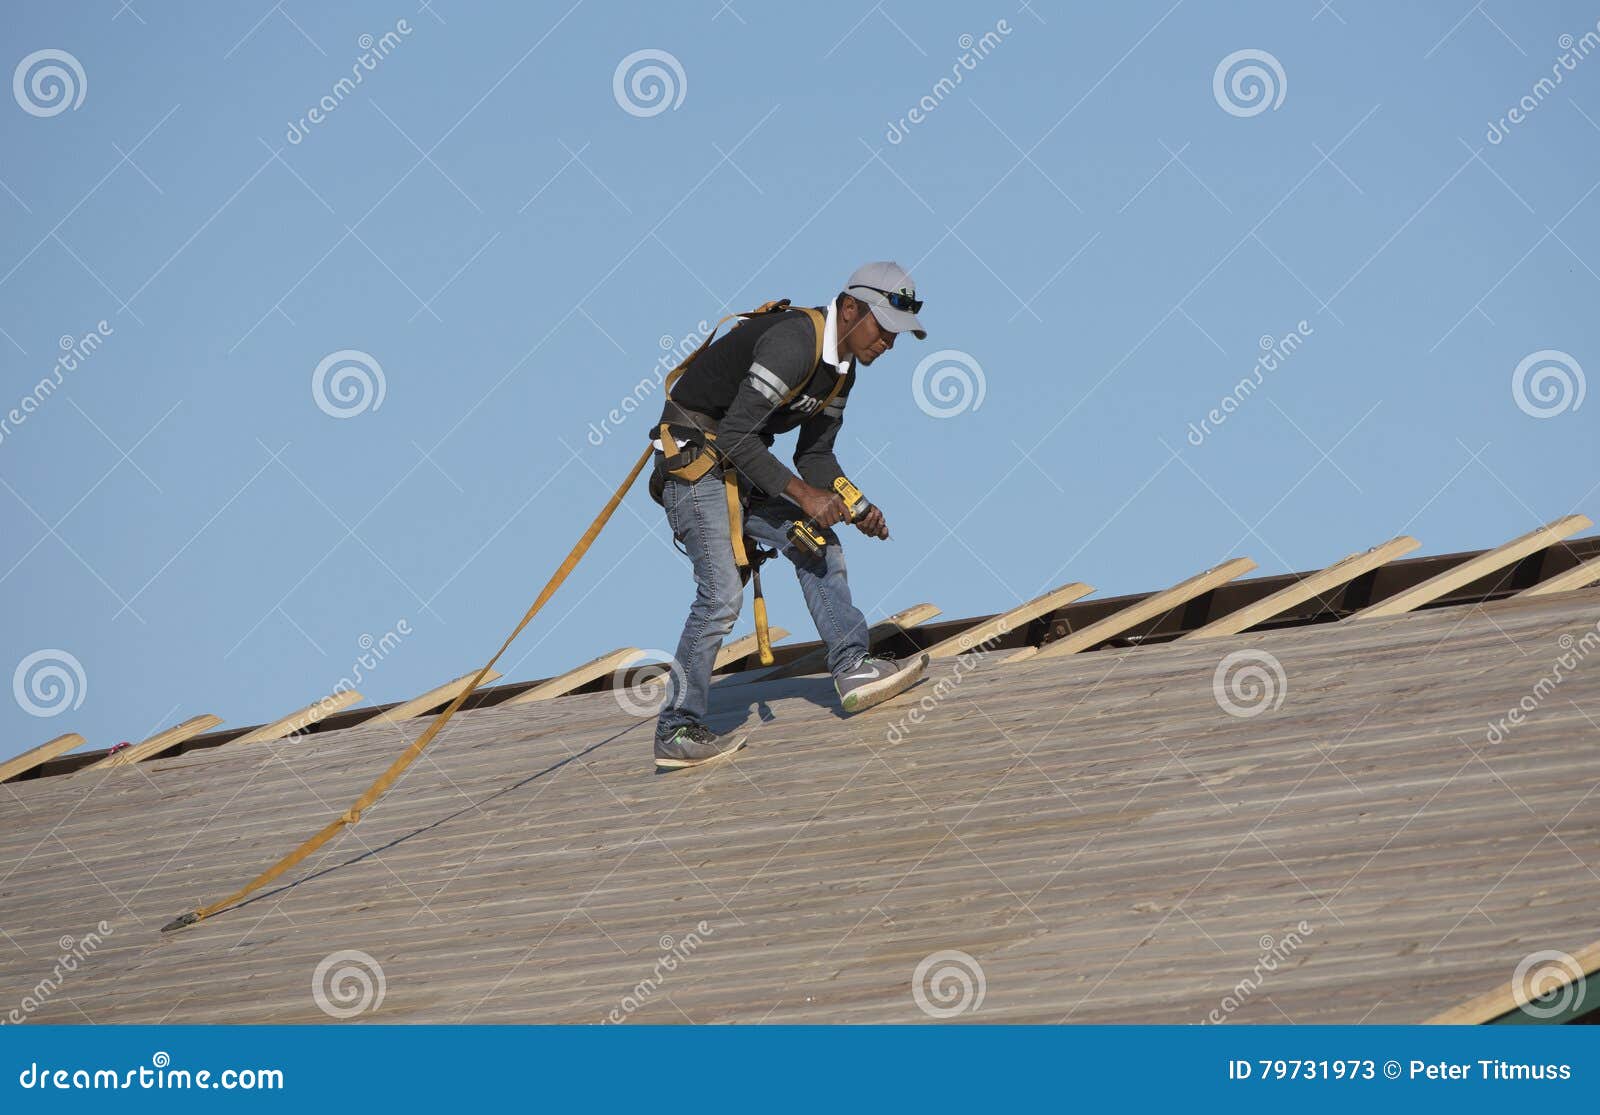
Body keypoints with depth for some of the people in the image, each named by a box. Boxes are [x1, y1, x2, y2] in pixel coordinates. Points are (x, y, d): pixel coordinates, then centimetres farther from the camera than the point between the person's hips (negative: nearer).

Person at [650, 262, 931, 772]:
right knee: (721, 594, -15)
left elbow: (815, 453, 12)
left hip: (740, 468, 10)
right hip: (694, 459, -10)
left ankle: (852, 668, 8)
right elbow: (734, 435, -28)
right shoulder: (794, 341, -25)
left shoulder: (842, 366, 7)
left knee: (818, 545, 6)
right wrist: (803, 493, -25)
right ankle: (676, 733, -10)